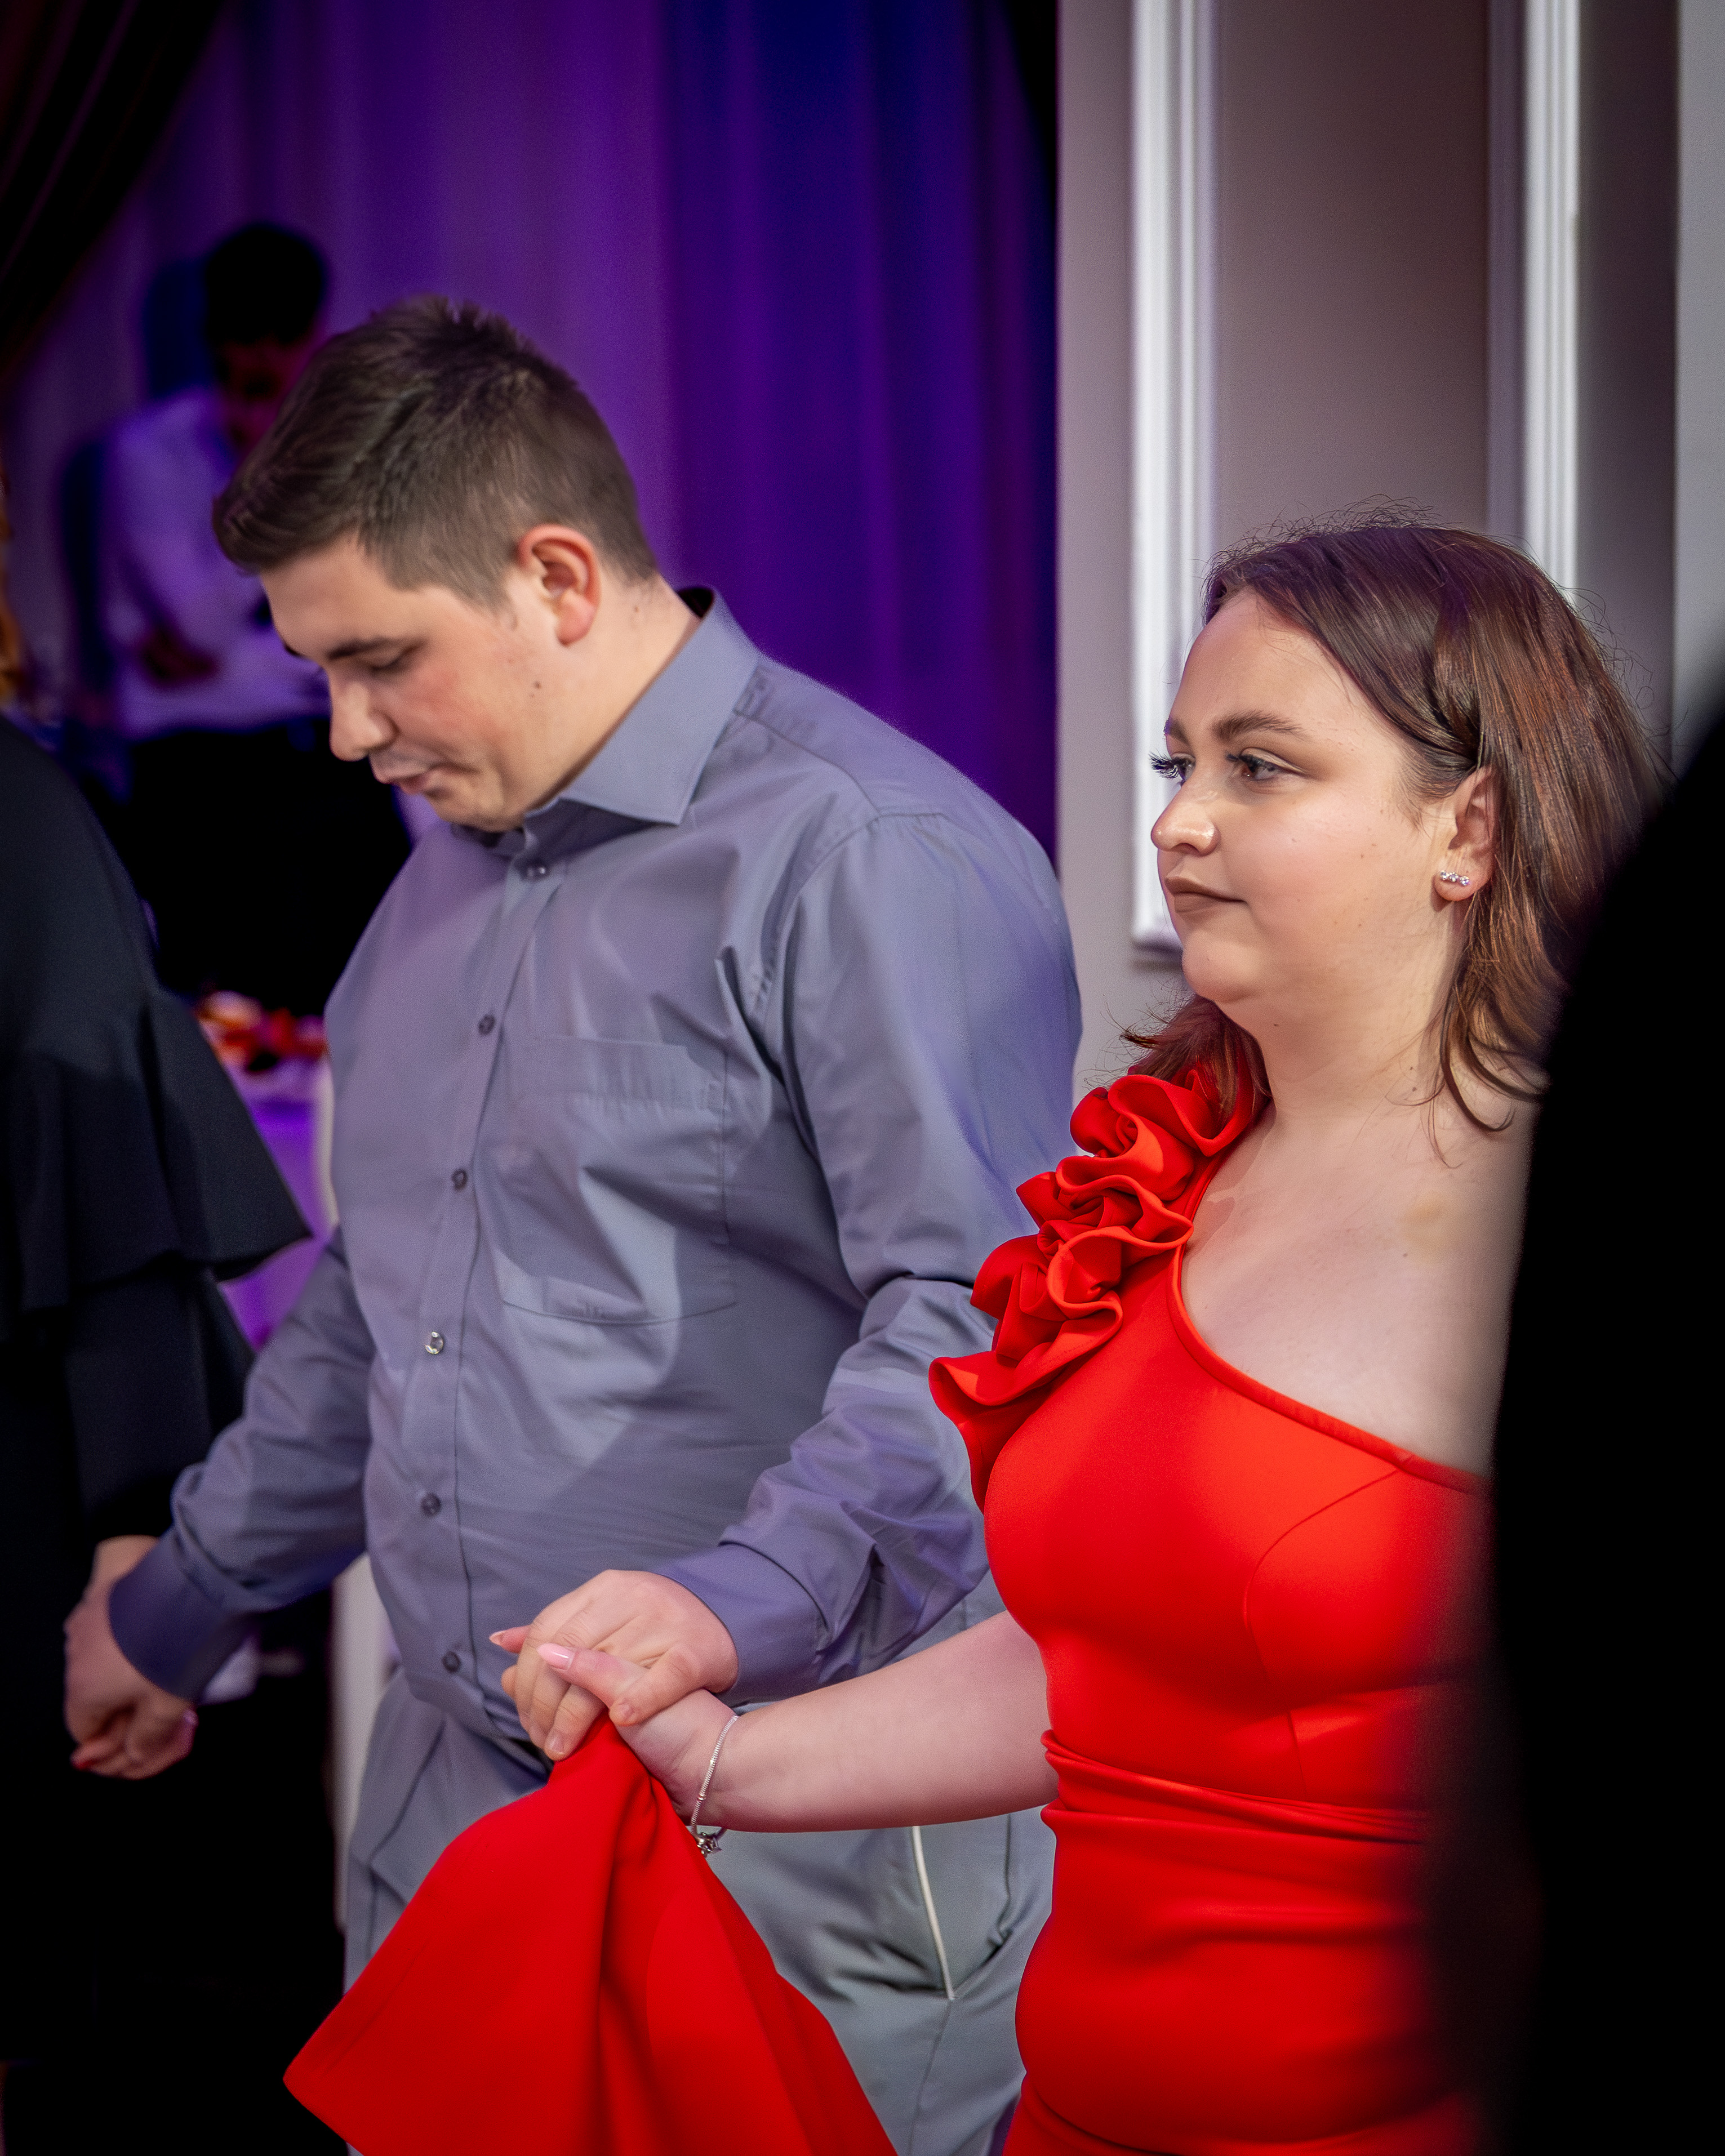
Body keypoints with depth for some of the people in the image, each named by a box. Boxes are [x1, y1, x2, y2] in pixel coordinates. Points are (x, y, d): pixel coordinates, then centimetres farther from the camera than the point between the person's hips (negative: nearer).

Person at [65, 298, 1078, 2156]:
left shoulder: (875, 855, -13)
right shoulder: (446, 873, 17)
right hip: (447, 1812, 8)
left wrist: (750, 1595, -33)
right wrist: (180, 1604, 30)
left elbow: (982, 1317, -21)